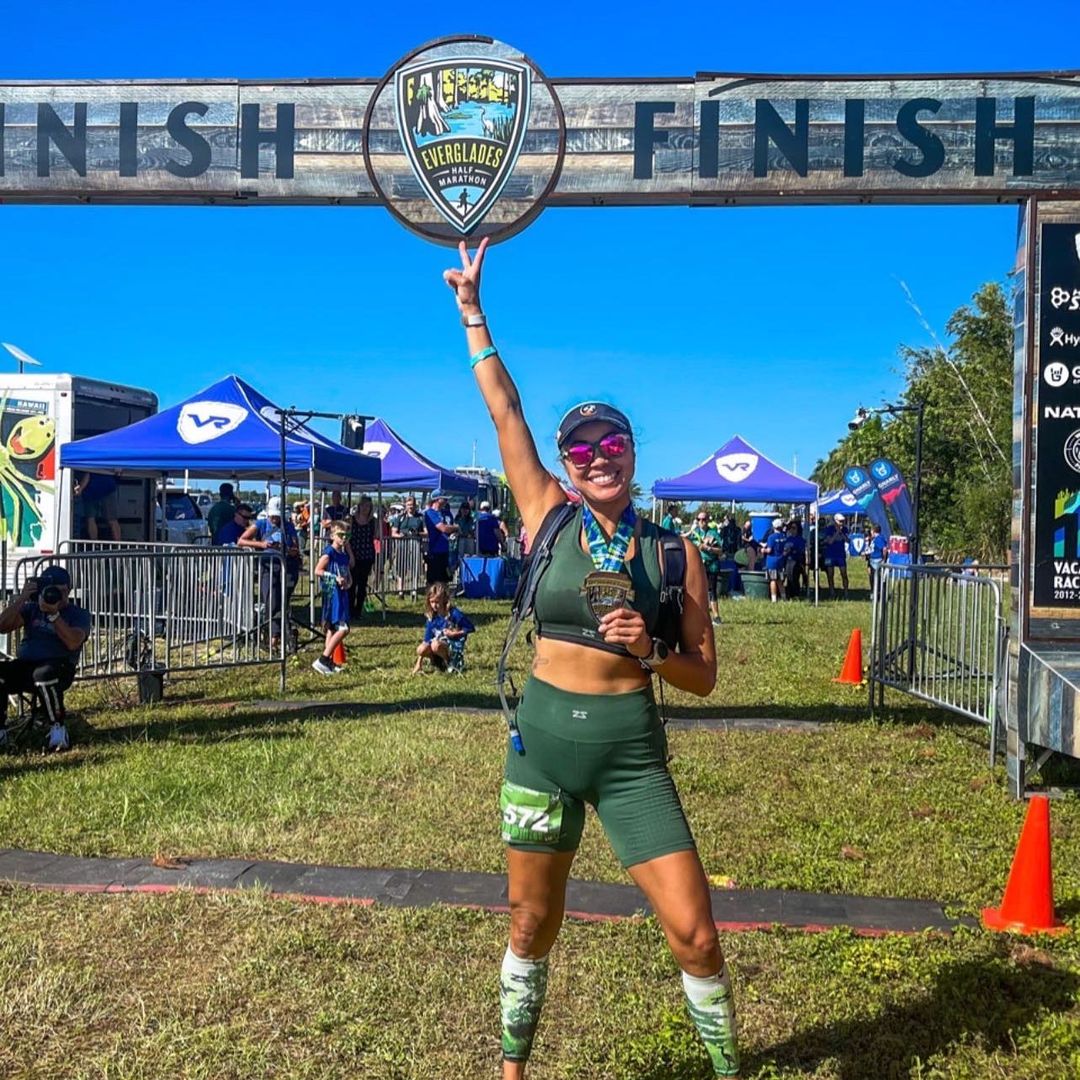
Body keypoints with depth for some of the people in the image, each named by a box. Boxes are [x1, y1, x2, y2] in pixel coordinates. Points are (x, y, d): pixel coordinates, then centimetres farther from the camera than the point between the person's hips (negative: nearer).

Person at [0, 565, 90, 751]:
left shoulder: (79, 614, 6)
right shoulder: (32, 608, 19)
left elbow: (73, 643, -14)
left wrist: (53, 614, -18)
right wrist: (22, 598, -4)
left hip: (59, 668, -4)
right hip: (23, 666, 4)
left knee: (43, 674, -40)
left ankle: (57, 728, -20)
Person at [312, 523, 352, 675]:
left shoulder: (345, 555, 13)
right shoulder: (329, 552, -10)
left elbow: (348, 573, 19)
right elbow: (318, 570, -17)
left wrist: (348, 581, -2)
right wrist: (335, 578, -21)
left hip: (342, 594, 9)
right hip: (332, 593, -9)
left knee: (332, 629, 12)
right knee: (343, 629, -15)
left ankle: (329, 663, 18)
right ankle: (322, 660, -12)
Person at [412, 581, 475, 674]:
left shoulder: (454, 614, -14)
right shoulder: (432, 618, 1)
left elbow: (470, 628, -9)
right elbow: (427, 640, 3)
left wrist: (454, 633, -16)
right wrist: (419, 664, -2)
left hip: (455, 647, -5)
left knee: (435, 645, -34)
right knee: (421, 649, -21)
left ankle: (451, 663, -8)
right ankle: (439, 663, 3)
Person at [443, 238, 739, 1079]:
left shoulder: (674, 552, -2)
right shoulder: (548, 517, 0)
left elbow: (703, 677, 1)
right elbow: (504, 410, -3)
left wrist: (651, 648, -18)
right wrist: (472, 311, -4)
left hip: (631, 751, -1)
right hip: (543, 739, 1)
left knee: (695, 932, -2)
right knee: (532, 925, 14)